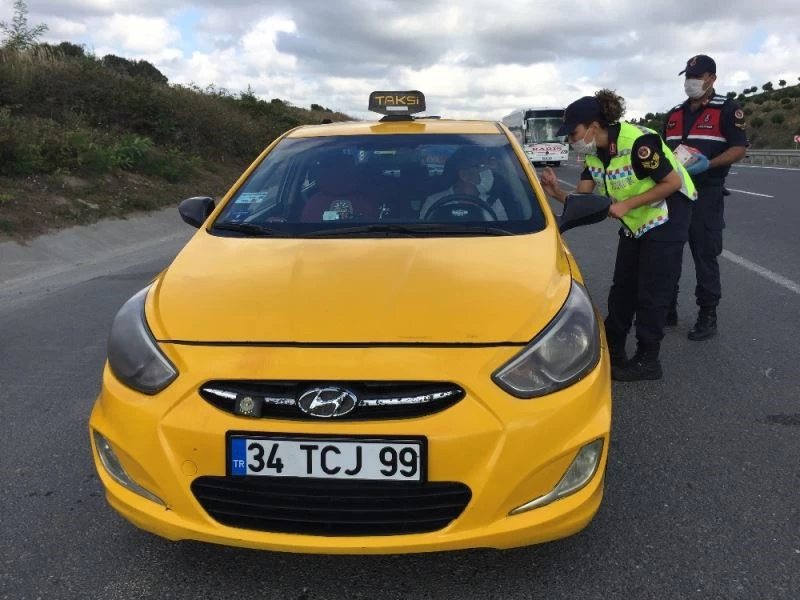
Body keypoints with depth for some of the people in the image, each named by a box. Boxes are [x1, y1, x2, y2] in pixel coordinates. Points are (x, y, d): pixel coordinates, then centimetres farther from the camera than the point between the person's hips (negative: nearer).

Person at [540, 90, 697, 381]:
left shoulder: (637, 142, -28)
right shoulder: (595, 153, -3)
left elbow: (672, 183, -24)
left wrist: (627, 204, -27)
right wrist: (557, 192, -25)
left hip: (668, 217, -8)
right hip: (635, 223, 8)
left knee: (651, 292, -4)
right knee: (622, 288, 13)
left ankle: (647, 361, 8)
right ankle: (611, 351, 25)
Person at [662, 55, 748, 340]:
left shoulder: (727, 110, -3)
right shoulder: (674, 114, 15)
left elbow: (739, 148, -9)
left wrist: (709, 164, -23)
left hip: (706, 195, -6)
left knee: (705, 255, -1)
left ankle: (708, 316, 8)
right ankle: (667, 309, 20)